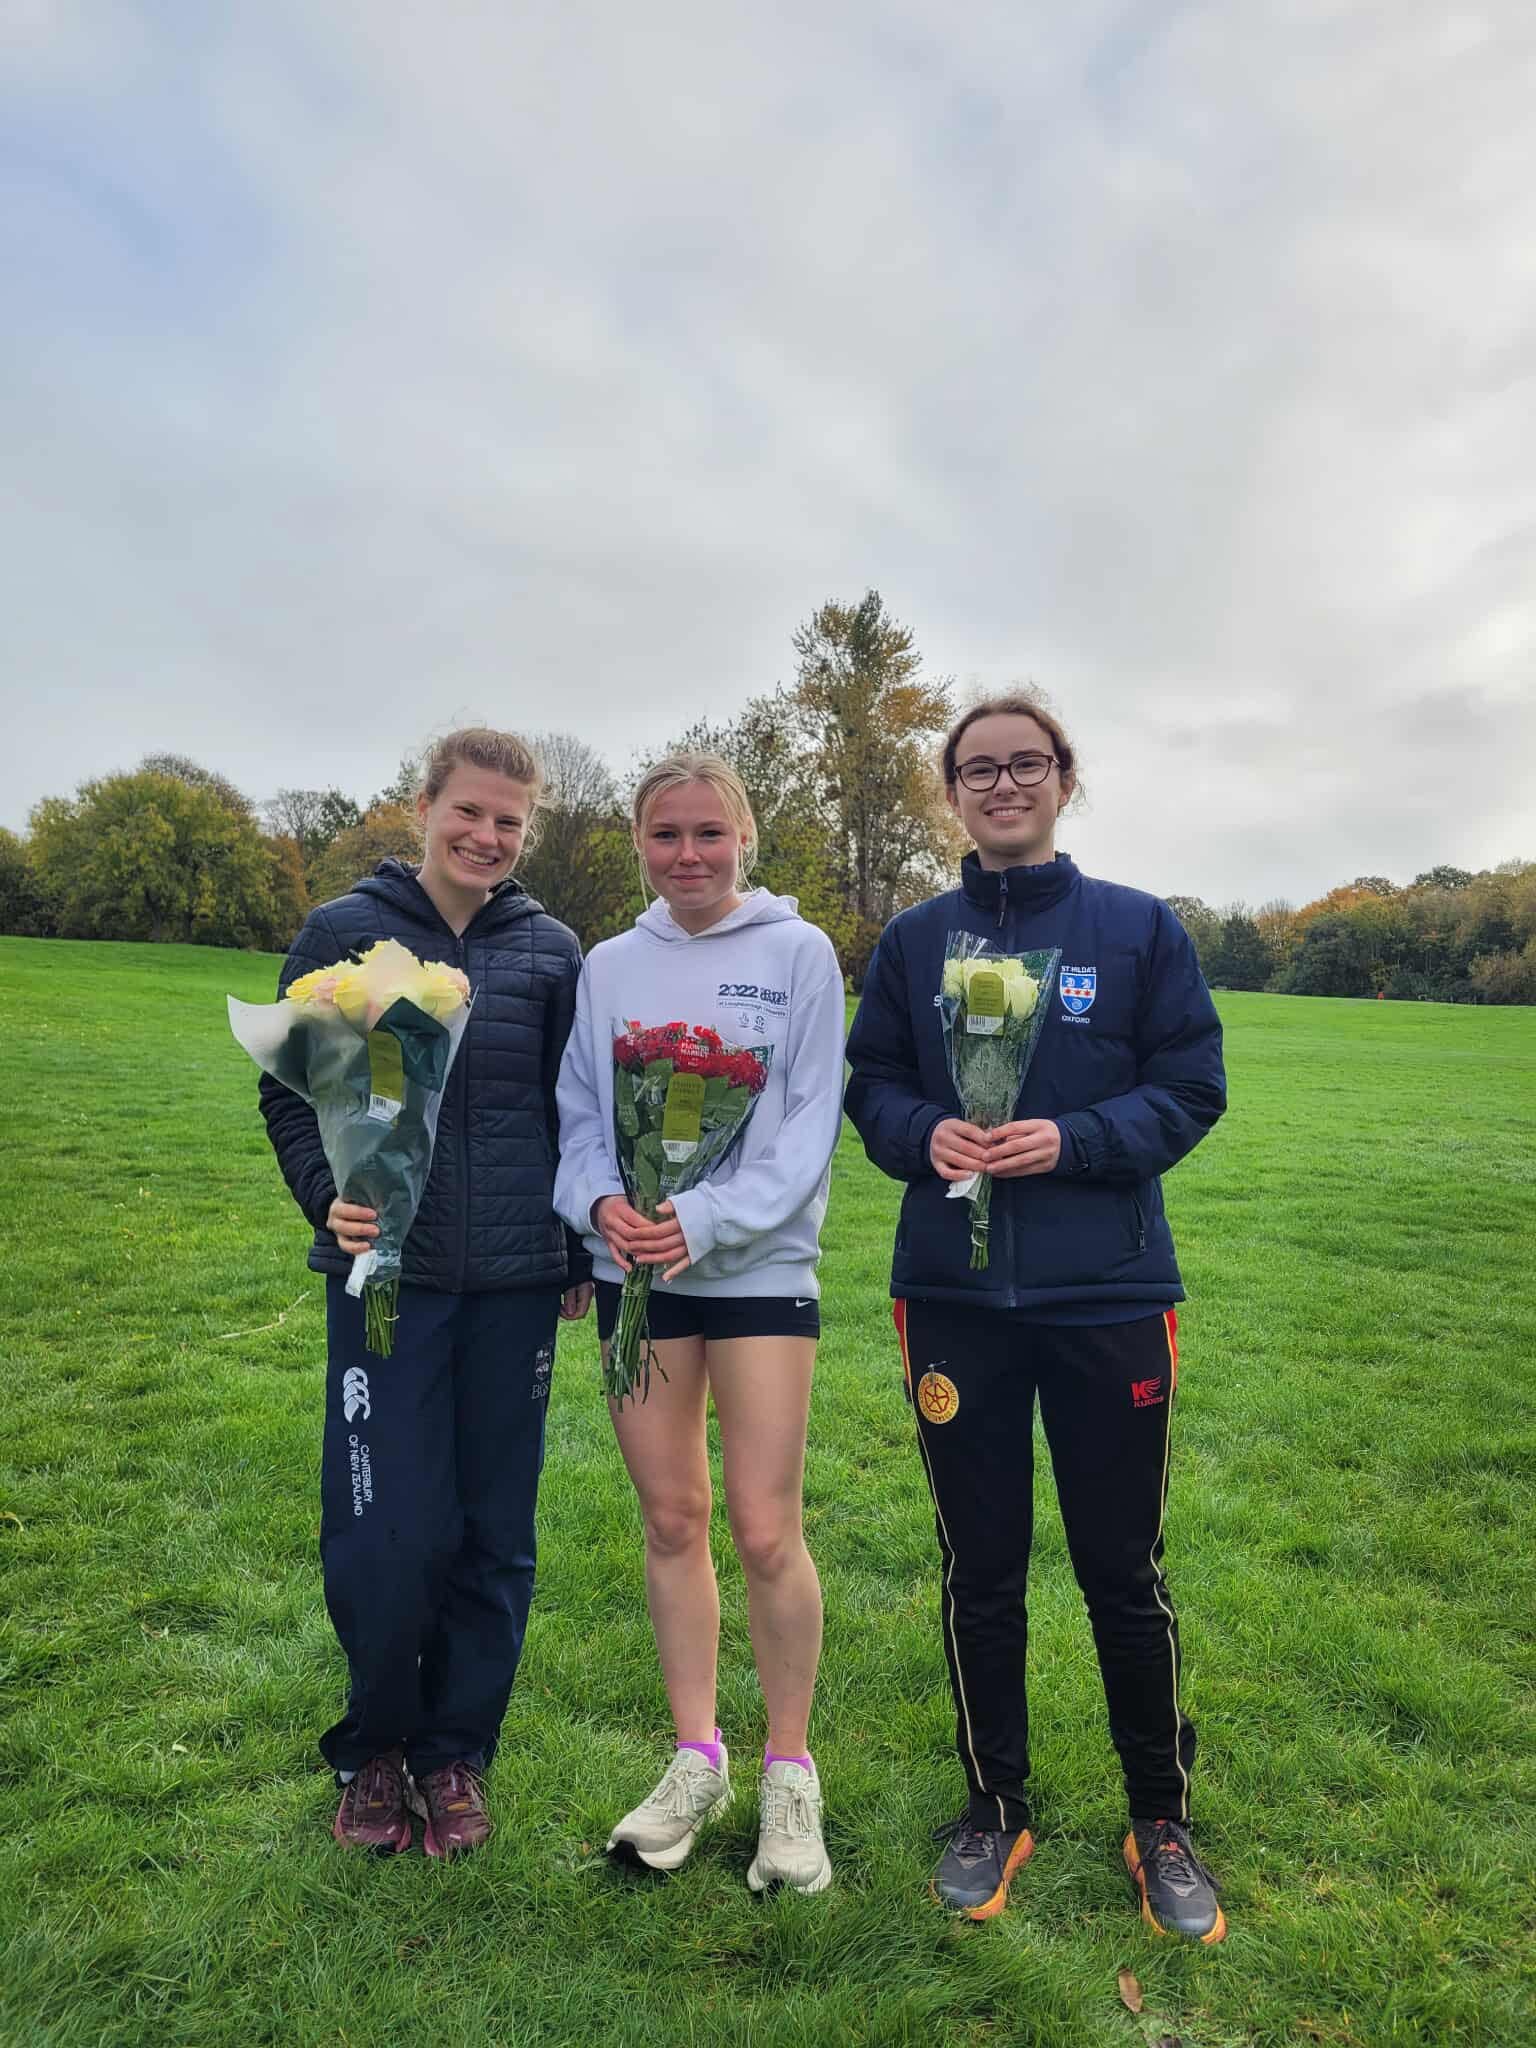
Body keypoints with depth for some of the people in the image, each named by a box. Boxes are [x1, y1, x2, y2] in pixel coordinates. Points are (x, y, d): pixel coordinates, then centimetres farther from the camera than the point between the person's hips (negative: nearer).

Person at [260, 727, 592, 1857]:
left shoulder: (552, 950, 4)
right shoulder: (344, 933, 1)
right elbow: (290, 1092, 5)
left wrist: (583, 1255, 9)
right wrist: (329, 1193, -12)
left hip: (516, 1280, 2)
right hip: (387, 1275, -1)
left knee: (496, 1534, 9)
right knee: (384, 1540, -1)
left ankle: (455, 1751, 31)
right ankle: (375, 1745, 28)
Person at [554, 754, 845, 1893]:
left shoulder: (798, 953, -2)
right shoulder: (609, 967, 8)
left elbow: (811, 1123, -7)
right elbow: (579, 1116, 8)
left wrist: (707, 1220, -18)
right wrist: (601, 1201, -12)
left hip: (761, 1268, -3)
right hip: (636, 1274, 3)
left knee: (767, 1531, -1)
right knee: (671, 1520, 12)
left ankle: (789, 1774, 22)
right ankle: (697, 1760, 30)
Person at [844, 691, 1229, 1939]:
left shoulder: (1140, 929, 0)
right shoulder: (915, 941, 5)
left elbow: (1191, 1089, -2)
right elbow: (870, 1084, 7)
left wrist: (1072, 1142, -18)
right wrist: (925, 1134, -14)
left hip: (1108, 1290, -1)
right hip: (954, 1291, 2)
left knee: (1123, 1565, 11)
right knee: (980, 1566, 14)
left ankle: (1161, 1816, 36)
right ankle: (995, 1805, 36)